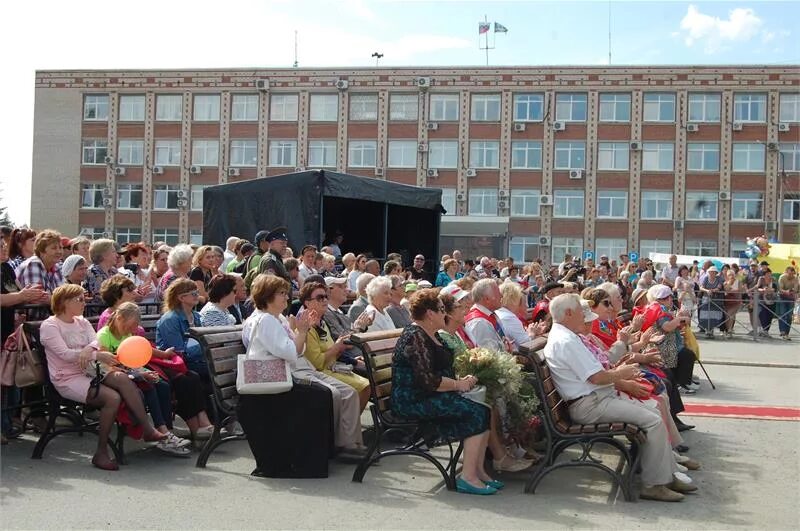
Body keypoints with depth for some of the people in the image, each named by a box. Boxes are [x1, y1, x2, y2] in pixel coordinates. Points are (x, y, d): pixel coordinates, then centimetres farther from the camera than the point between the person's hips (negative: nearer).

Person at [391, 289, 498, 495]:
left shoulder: (432, 335, 17)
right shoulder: (415, 337, -16)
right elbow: (427, 380, -24)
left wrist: (461, 379, 6)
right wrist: (458, 384, -12)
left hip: (430, 397, 10)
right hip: (413, 400, -10)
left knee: (484, 410, -7)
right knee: (477, 413, -21)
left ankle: (478, 470, -5)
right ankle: (468, 477, -19)